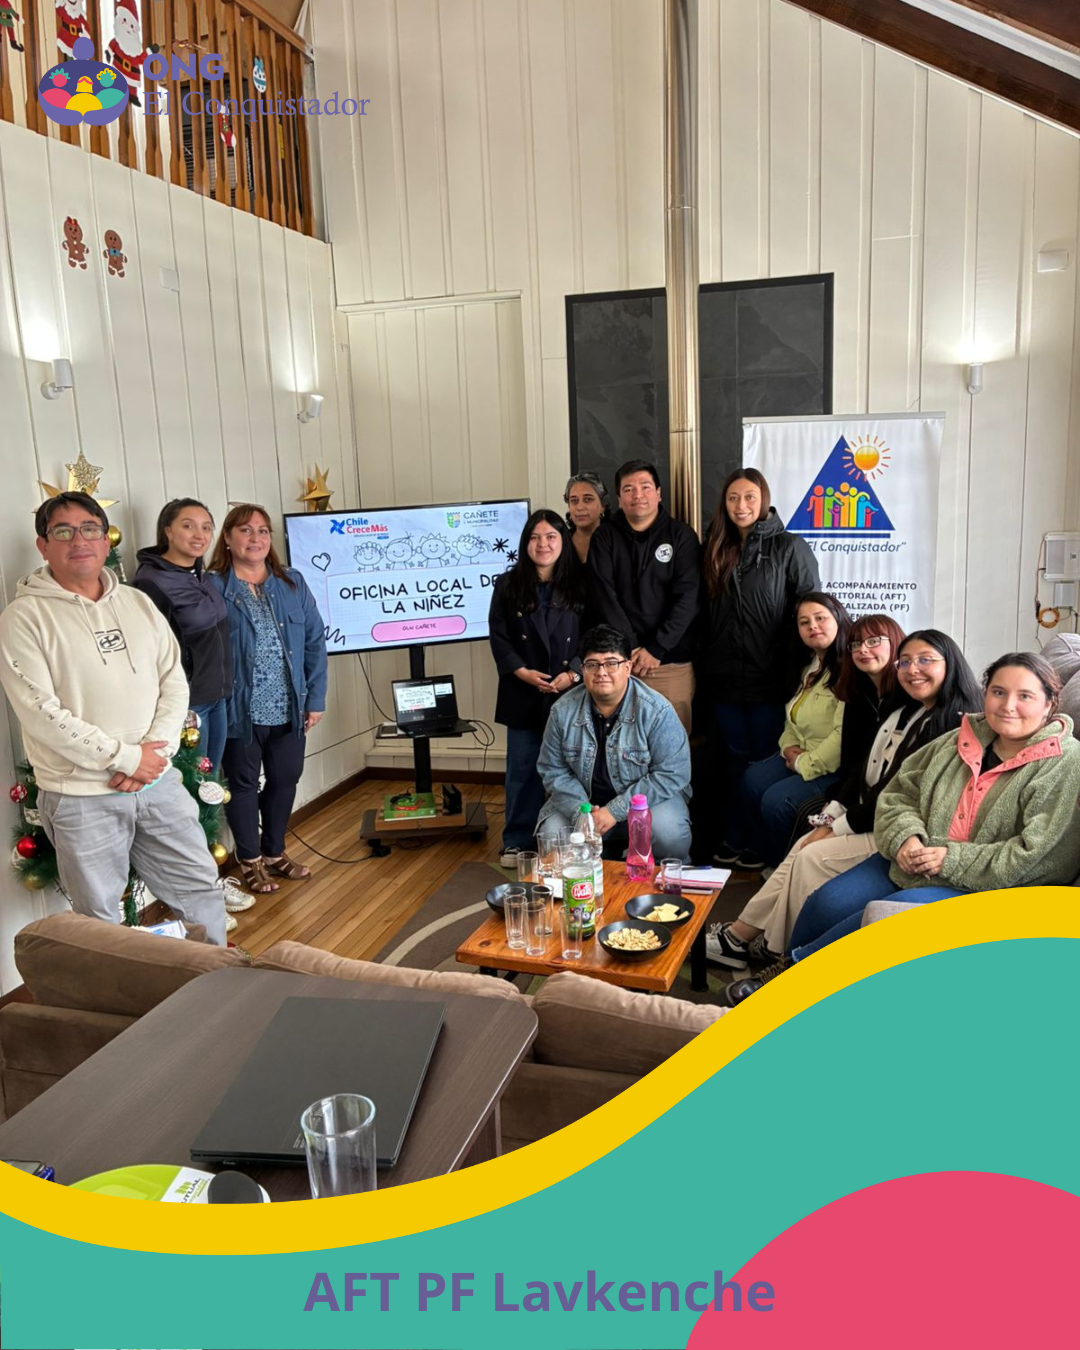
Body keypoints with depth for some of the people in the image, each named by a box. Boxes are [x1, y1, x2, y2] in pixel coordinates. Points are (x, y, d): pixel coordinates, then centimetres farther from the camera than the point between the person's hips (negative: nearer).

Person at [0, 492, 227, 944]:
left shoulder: (138, 603, 8)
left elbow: (174, 682, 5)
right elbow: (41, 713, -16)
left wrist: (155, 751, -10)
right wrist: (126, 757, -16)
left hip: (159, 783, 5)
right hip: (81, 798, -4)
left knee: (200, 887, 14)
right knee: (100, 920, 9)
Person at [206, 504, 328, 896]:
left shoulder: (293, 583, 6)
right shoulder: (211, 588, -7)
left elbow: (315, 641, 7)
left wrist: (316, 697, 2)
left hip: (288, 709, 4)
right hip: (239, 711, -4)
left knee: (284, 780, 15)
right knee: (243, 784, 10)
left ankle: (275, 852, 34)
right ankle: (250, 860, 27)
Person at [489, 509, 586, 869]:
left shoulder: (580, 586, 4)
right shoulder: (508, 585, 4)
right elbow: (498, 637, 0)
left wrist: (573, 674, -12)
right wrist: (522, 672, -12)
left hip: (571, 695, 0)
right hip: (524, 695, 0)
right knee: (523, 769, 5)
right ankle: (517, 842, 15)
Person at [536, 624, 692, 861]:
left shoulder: (656, 711, -17)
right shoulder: (563, 711, -6)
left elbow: (671, 775, -19)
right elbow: (553, 770, -1)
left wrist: (615, 811, -24)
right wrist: (581, 811, -18)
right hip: (584, 801, 4)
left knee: (667, 834, -33)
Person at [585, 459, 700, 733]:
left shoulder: (681, 535, 4)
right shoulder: (604, 538, 7)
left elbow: (687, 598, -4)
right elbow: (604, 598, -2)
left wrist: (656, 650, -11)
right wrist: (631, 649, -11)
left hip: (672, 661, -1)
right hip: (620, 659, 1)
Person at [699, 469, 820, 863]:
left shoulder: (789, 548, -3)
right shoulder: (715, 551, 12)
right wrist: (705, 663, 10)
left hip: (769, 678, -4)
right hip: (724, 678, 5)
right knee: (733, 758, 12)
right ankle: (735, 836, 23)